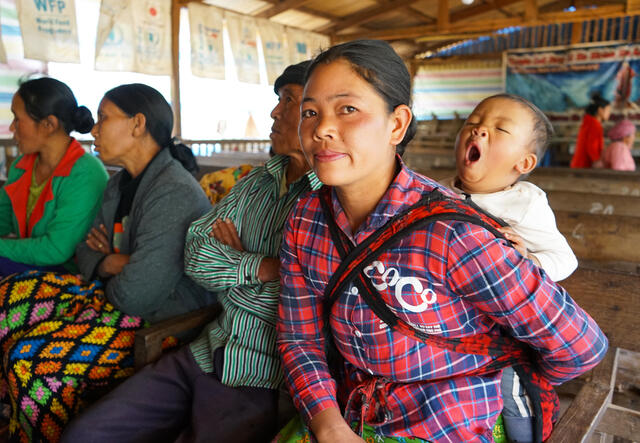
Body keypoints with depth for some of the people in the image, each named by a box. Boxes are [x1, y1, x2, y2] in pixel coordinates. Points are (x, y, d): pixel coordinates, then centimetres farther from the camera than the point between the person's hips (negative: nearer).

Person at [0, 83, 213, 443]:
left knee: (31, 360, -20)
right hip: (114, 293, 10)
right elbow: (87, 249, 14)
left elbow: (136, 294, -27)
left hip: (160, 318, -10)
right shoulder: (122, 184, 9)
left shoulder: (175, 194, -24)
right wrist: (109, 264, -9)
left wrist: (108, 276, -4)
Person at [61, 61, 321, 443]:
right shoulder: (257, 181, 11)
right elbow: (197, 258, 6)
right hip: (202, 357, 7)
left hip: (260, 386, -6)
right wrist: (262, 266, -10)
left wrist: (234, 259, -9)